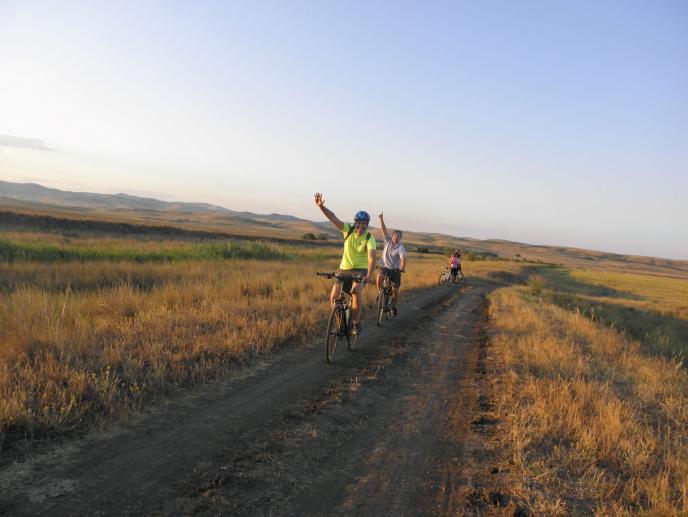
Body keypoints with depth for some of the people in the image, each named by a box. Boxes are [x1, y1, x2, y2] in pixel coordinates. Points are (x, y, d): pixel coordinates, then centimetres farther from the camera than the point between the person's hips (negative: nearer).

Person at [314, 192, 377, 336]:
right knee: (334, 296, -9)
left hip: (361, 269, -3)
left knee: (357, 291, -30)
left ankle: (356, 323, -11)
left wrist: (369, 274, -44)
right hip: (344, 268, 3)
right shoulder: (348, 229, -9)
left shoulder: (369, 238, -16)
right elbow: (333, 218, -19)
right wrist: (321, 206, -35)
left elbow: (372, 256, -30)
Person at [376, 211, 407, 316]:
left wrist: (402, 268, -47)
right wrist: (381, 219, -15)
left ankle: (393, 307, 22)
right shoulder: (388, 241, -3)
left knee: (395, 290, -3)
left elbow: (403, 259, -30)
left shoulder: (401, 247, -15)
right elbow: (383, 229, -6)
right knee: (379, 277, -30)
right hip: (385, 267, 2)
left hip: (395, 269, -2)